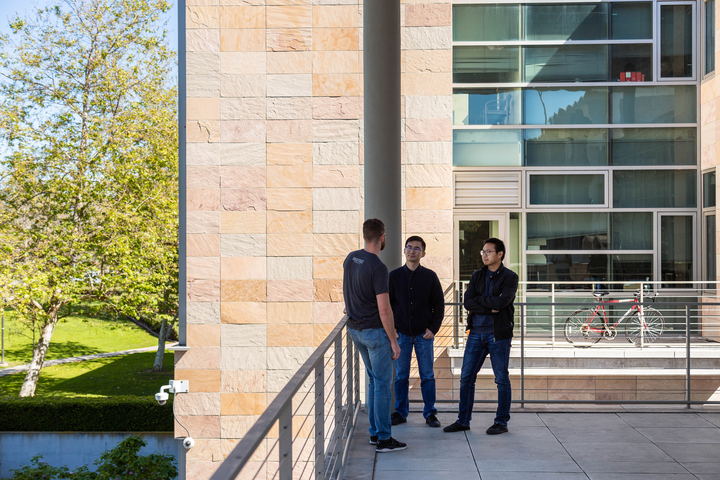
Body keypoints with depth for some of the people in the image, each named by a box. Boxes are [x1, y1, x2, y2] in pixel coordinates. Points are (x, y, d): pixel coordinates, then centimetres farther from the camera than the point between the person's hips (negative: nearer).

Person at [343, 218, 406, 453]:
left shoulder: (350, 259, 5)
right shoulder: (378, 268, -21)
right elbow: (384, 310, -22)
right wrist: (393, 340, -14)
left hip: (355, 328, 8)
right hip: (374, 330, -8)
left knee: (374, 380, 18)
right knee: (383, 383, 0)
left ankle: (374, 432, 23)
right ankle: (384, 439, 4)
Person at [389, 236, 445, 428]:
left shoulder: (430, 276, 3)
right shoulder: (394, 276, 4)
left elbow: (439, 304, 4)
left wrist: (433, 328, -5)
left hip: (424, 334, 0)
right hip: (401, 333, 1)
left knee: (427, 375, 3)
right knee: (401, 376, 5)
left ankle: (430, 413, 11)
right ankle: (400, 412, 14)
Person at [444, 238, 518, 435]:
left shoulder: (509, 277, -3)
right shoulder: (477, 276, 11)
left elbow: (501, 302, -19)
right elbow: (467, 302, -1)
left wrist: (479, 299, -6)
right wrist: (489, 309, -13)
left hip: (499, 334, -5)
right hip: (476, 332, 5)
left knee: (502, 379, 2)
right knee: (466, 377, 4)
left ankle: (501, 422, 13)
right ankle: (463, 420, 13)